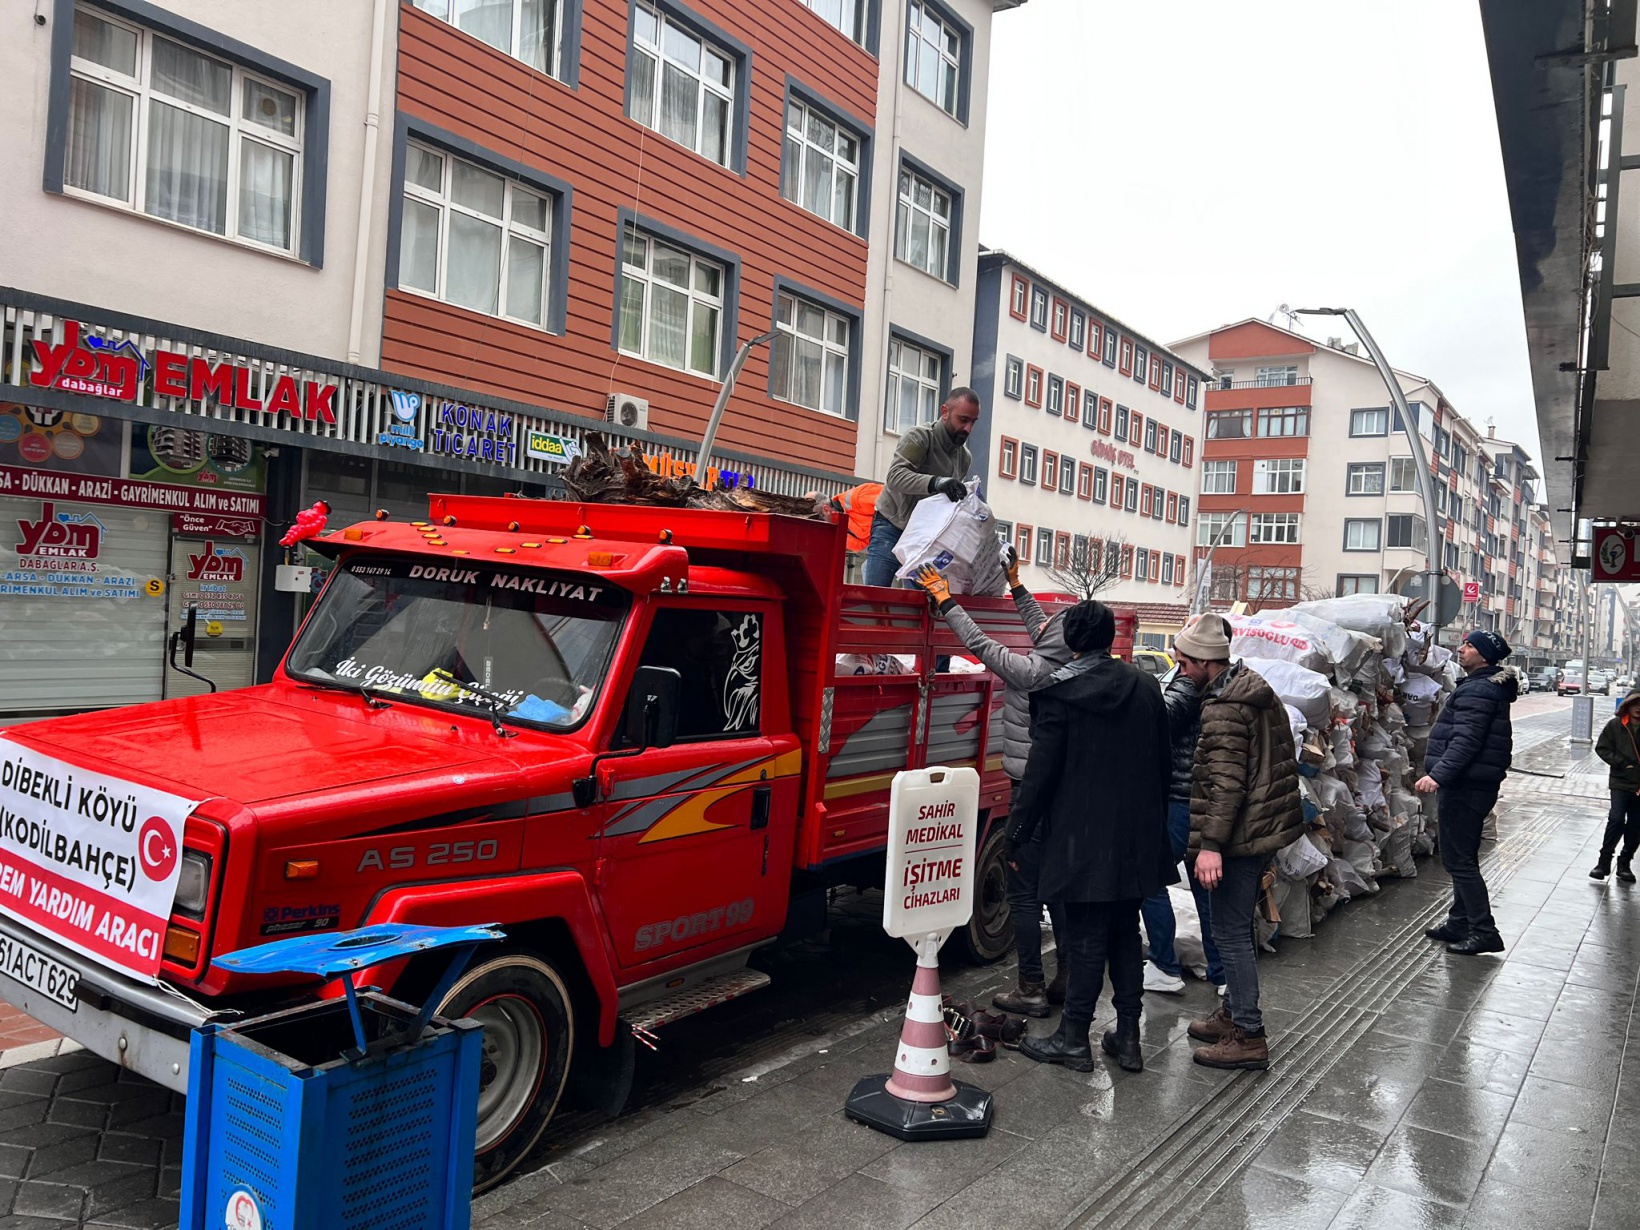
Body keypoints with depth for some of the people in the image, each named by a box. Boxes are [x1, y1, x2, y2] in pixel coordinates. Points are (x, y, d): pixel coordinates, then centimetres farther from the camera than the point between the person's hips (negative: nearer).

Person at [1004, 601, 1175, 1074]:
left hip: (1084, 839, -5)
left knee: (1085, 938, 3)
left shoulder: (1059, 694, -13)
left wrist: (1017, 835, -4)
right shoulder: (1146, 687, 3)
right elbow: (1162, 764, 10)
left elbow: (1040, 773, -12)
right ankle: (1128, 1036, 21)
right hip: (1137, 837, 5)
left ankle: (1074, 1038, 13)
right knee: (1126, 934, 15)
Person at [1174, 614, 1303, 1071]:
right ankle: (1235, 1012, 31)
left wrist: (1211, 845, -25)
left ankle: (1248, 1037, 4)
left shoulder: (1223, 709, -20)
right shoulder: (1255, 689, 11)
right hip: (1265, 824, 10)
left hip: (1240, 833, -10)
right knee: (1237, 926, 20)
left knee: (1230, 932, -2)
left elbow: (1226, 783, -25)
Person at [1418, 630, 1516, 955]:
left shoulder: (1477, 691, -17)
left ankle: (1484, 932, -5)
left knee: (1458, 859, -7)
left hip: (1466, 786, -11)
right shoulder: (1490, 687, 17)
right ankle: (1460, 922, 26)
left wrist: (1438, 774, -30)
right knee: (1464, 858, 17)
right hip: (1476, 783, 11)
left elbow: (1465, 741, -26)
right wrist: (1441, 773, 23)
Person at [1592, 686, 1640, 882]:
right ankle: (1604, 861, -5)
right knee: (1616, 819, -14)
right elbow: (1601, 748, 2)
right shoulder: (1616, 725, -4)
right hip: (1621, 782, -2)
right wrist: (1621, 763, -9)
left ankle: (1624, 863, 20)